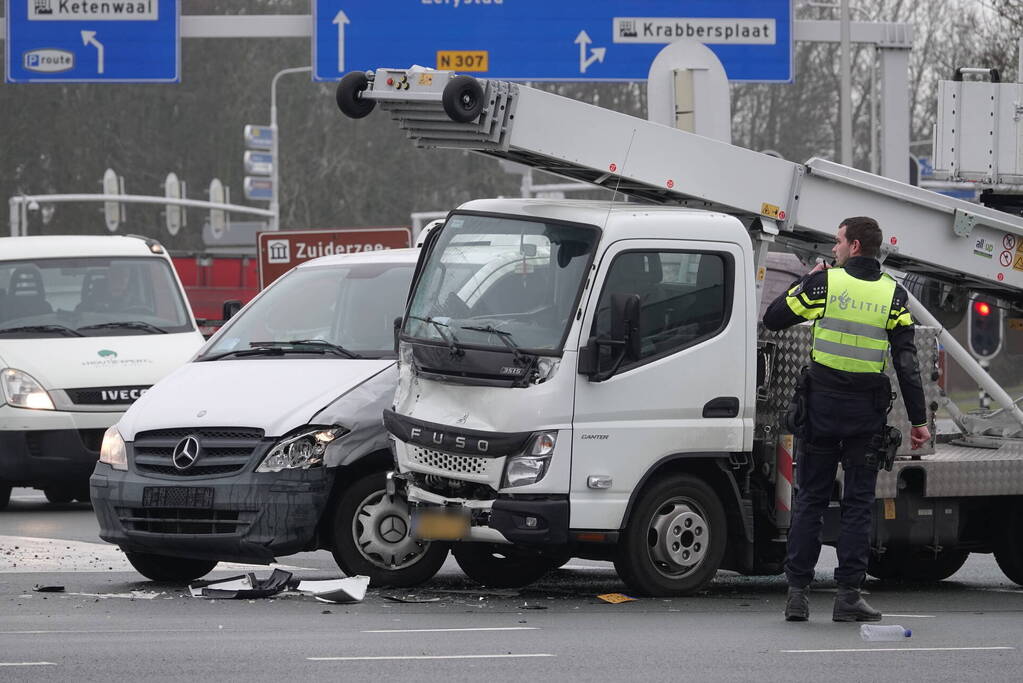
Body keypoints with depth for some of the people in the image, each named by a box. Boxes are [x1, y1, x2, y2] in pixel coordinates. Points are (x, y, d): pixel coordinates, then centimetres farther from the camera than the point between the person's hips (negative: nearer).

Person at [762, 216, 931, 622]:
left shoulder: (824, 283, -4)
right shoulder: (893, 295, 0)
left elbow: (773, 319, 4)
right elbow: (906, 363, -4)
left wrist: (807, 281, 18)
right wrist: (918, 421, -1)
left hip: (822, 406, 0)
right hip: (868, 414, 0)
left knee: (811, 499, 7)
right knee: (858, 503, 5)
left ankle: (797, 592, 4)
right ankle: (848, 595, 0)